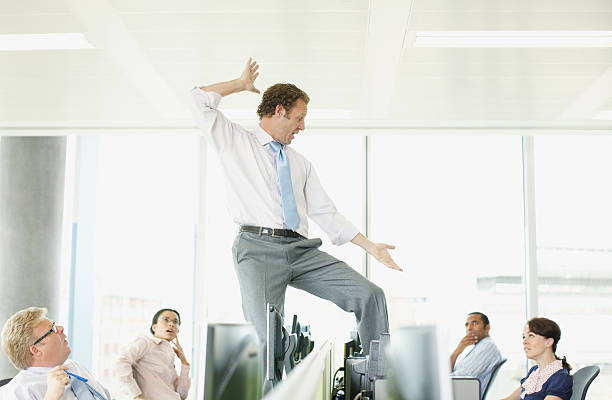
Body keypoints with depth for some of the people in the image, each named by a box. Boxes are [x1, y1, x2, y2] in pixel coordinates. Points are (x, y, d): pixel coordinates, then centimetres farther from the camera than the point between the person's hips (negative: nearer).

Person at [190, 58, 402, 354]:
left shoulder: (300, 163, 27)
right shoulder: (236, 142, 15)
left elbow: (325, 212, 22)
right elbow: (201, 99, 7)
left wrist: (370, 246, 15)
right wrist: (242, 84, 18)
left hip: (303, 251, 5)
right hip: (258, 247, -4)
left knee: (370, 295, -10)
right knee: (267, 336, -25)